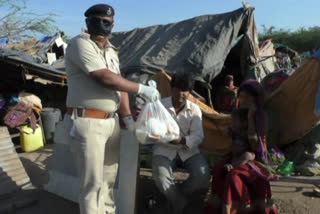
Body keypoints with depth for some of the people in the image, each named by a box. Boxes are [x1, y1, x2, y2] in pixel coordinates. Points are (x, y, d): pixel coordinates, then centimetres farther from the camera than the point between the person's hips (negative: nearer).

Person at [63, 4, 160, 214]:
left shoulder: (111, 50, 15)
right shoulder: (80, 44, -10)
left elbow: (119, 83, 13)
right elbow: (106, 78, -21)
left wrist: (128, 117, 4)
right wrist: (142, 89, -14)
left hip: (111, 120, 8)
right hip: (87, 122, -8)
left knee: (109, 176, 18)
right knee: (93, 182, 0)